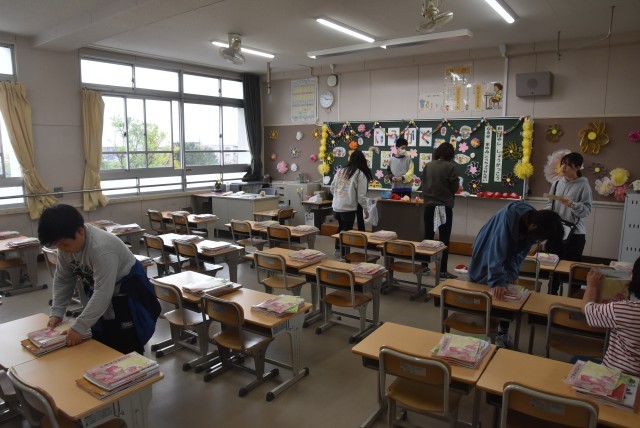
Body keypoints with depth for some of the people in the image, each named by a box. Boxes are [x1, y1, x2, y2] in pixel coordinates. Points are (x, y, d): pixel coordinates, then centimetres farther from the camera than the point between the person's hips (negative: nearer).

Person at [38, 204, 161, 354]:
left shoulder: (102, 248, -35)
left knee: (126, 351, -6)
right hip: (100, 293, 8)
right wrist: (56, 312, -3)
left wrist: (79, 326, -32)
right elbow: (62, 280, 4)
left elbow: (103, 292, -35)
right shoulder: (67, 244, -10)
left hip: (128, 294, -8)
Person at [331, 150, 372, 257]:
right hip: (349, 207, -6)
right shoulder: (361, 174, -8)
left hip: (336, 206, 6)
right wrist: (365, 209, 0)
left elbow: (332, 188, 16)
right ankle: (344, 254, 13)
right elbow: (361, 195, -10)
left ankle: (338, 249, 31)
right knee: (347, 230, 6)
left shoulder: (341, 171, 8)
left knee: (341, 227, 24)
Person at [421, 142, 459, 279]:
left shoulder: (428, 166, 3)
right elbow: (455, 187, -6)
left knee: (428, 237, 14)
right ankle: (442, 271, 4)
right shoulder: (449, 167, -11)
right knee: (444, 239, 2)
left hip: (429, 205, 5)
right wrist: (453, 184, 14)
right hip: (444, 206, -4)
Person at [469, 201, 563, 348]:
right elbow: (497, 249, -39)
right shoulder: (509, 216, -37)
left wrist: (512, 274, -16)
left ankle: (503, 334, 16)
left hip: (506, 260, 5)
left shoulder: (533, 222, -16)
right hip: (485, 256, -5)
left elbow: (520, 253, -5)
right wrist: (497, 280, -43)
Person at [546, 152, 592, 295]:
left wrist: (571, 204, -27)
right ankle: (552, 294, 30)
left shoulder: (583, 185, -8)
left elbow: (587, 210, -12)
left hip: (575, 234, -4)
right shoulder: (556, 183, 5)